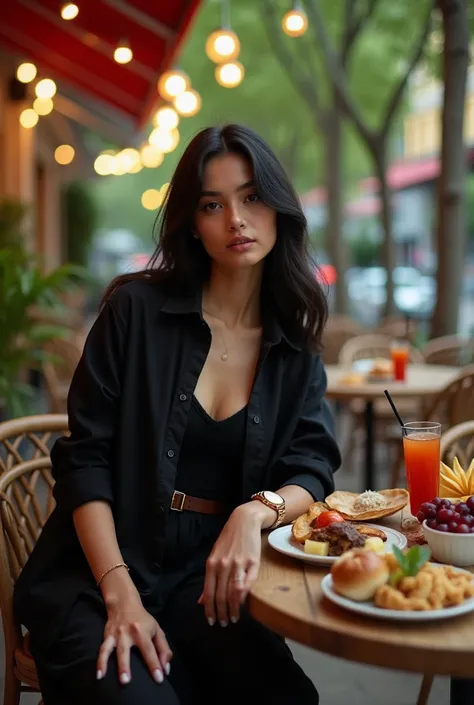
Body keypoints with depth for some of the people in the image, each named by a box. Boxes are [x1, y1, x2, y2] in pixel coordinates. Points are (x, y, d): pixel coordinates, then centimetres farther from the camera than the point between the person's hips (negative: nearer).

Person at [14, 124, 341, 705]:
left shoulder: (296, 346, 7)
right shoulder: (137, 309, -2)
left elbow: (310, 474, 1)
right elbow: (86, 462, -6)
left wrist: (257, 511, -23)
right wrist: (119, 594, -16)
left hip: (211, 580, 3)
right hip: (96, 579, -2)